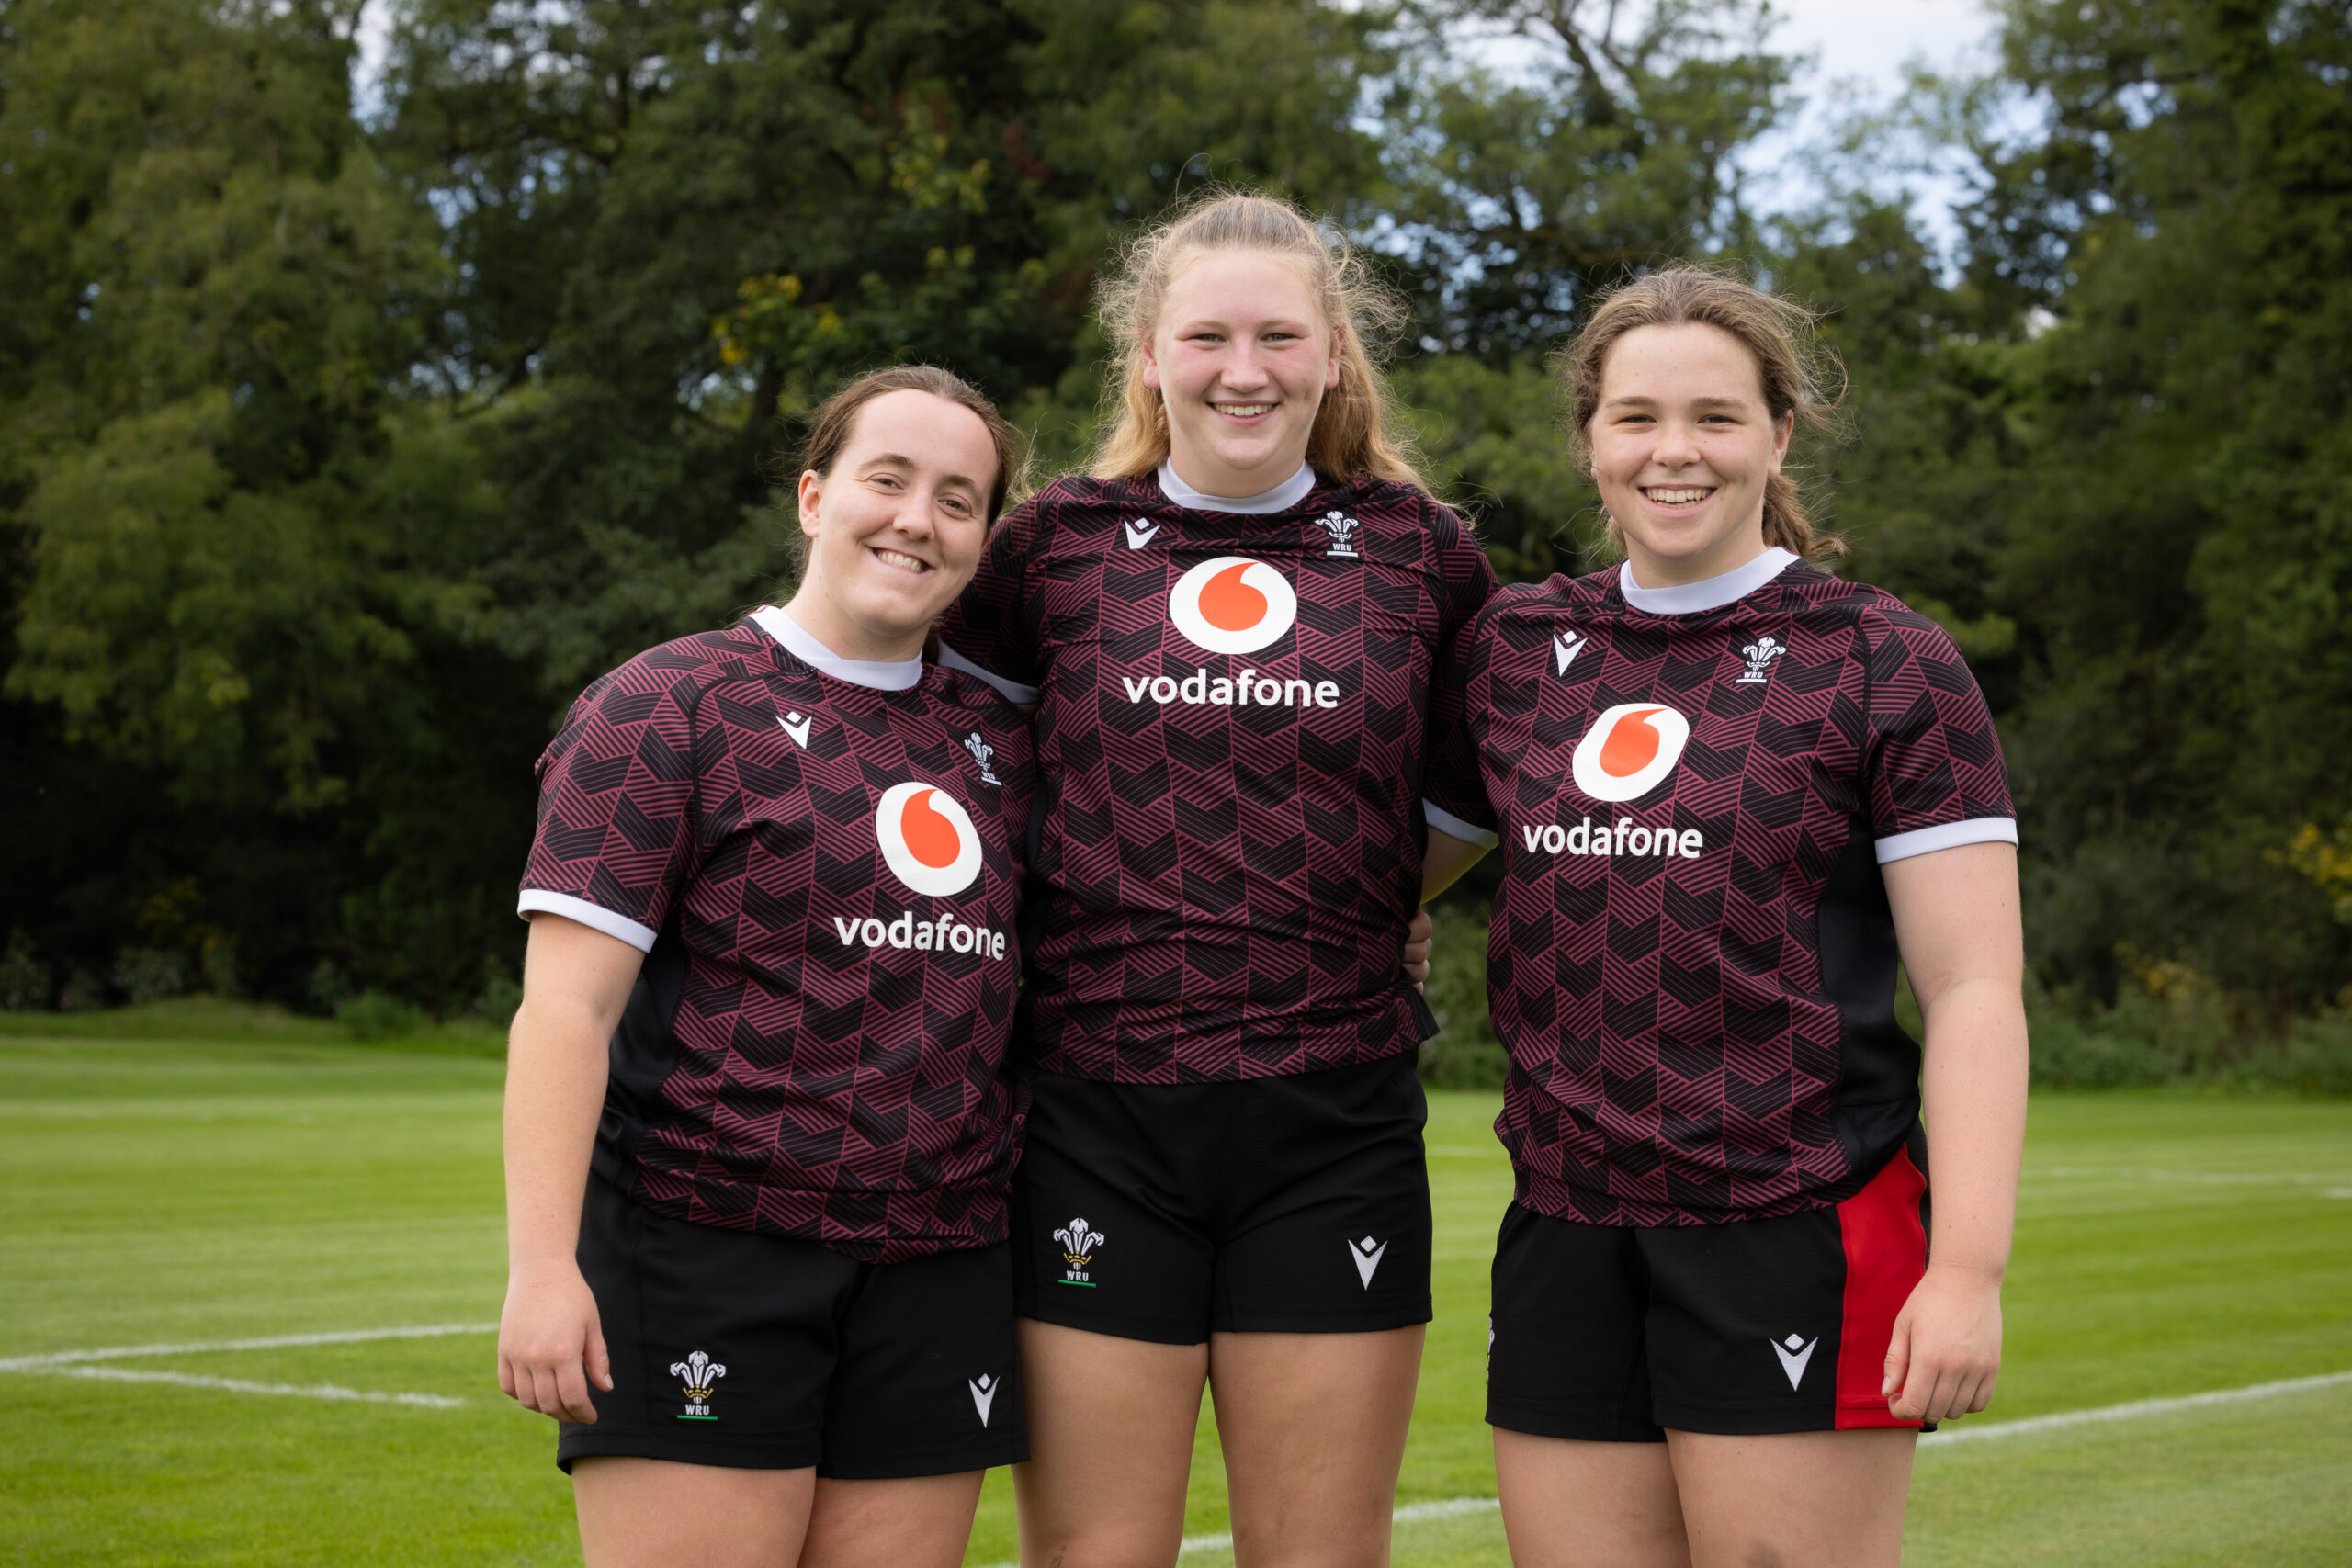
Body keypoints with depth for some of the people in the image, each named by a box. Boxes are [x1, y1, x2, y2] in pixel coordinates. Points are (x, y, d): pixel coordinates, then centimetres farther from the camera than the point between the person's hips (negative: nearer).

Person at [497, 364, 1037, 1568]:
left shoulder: (999, 741, 14)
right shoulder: (670, 706, -2)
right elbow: (566, 1004, -9)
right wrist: (543, 1266, -18)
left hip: (940, 1275, 5)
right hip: (703, 1260, -5)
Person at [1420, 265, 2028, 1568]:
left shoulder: (1885, 665, -1)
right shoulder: (1512, 651, 10)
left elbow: (1974, 990, -6)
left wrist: (1969, 1271, -13)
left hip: (1799, 1235, -4)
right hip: (1563, 1238, 4)